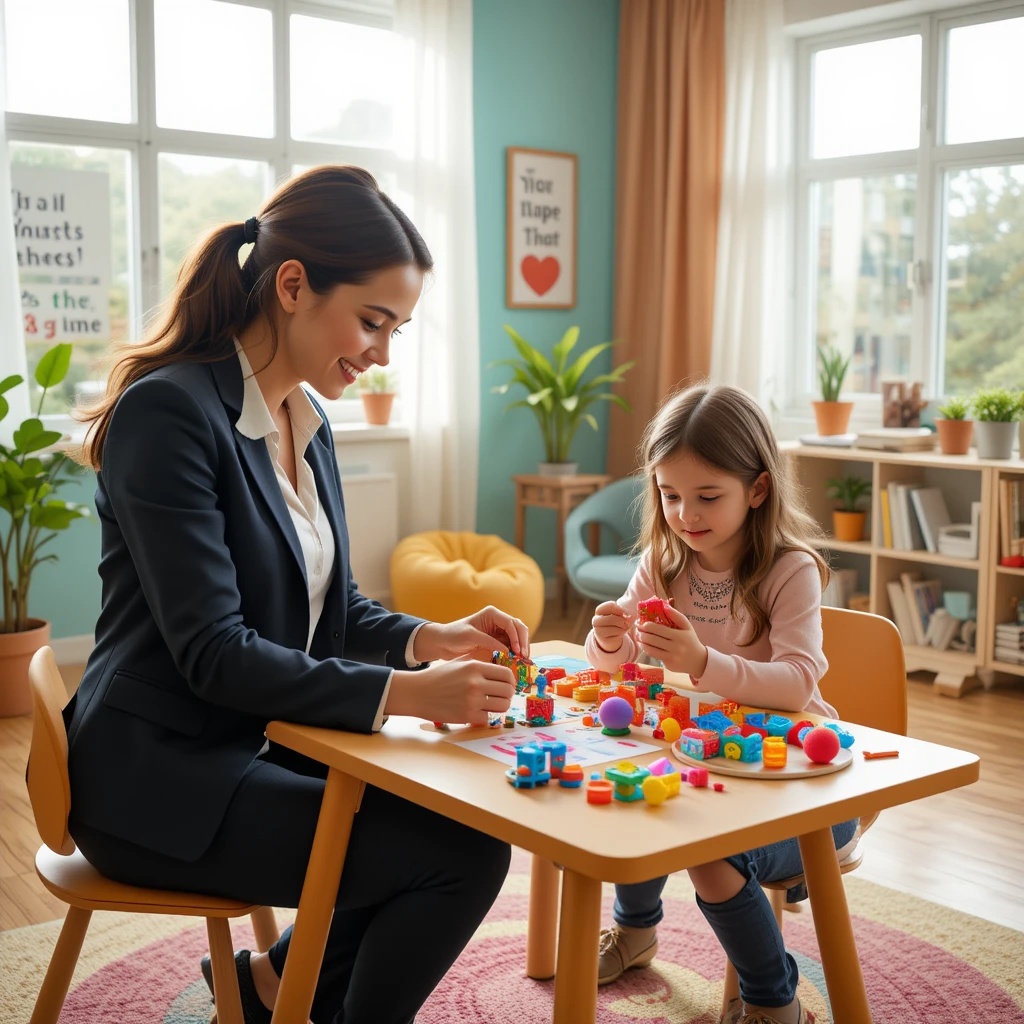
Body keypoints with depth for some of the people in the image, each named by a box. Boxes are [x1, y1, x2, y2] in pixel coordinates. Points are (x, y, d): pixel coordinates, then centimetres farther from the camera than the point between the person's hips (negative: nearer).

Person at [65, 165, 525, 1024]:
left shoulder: (307, 424, 8)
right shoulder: (169, 413, -19)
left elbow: (332, 606, 12)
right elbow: (212, 653, -23)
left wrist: (430, 639, -6)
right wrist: (403, 693, -27)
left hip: (255, 748, 9)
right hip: (160, 778, -8)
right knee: (462, 857, -14)